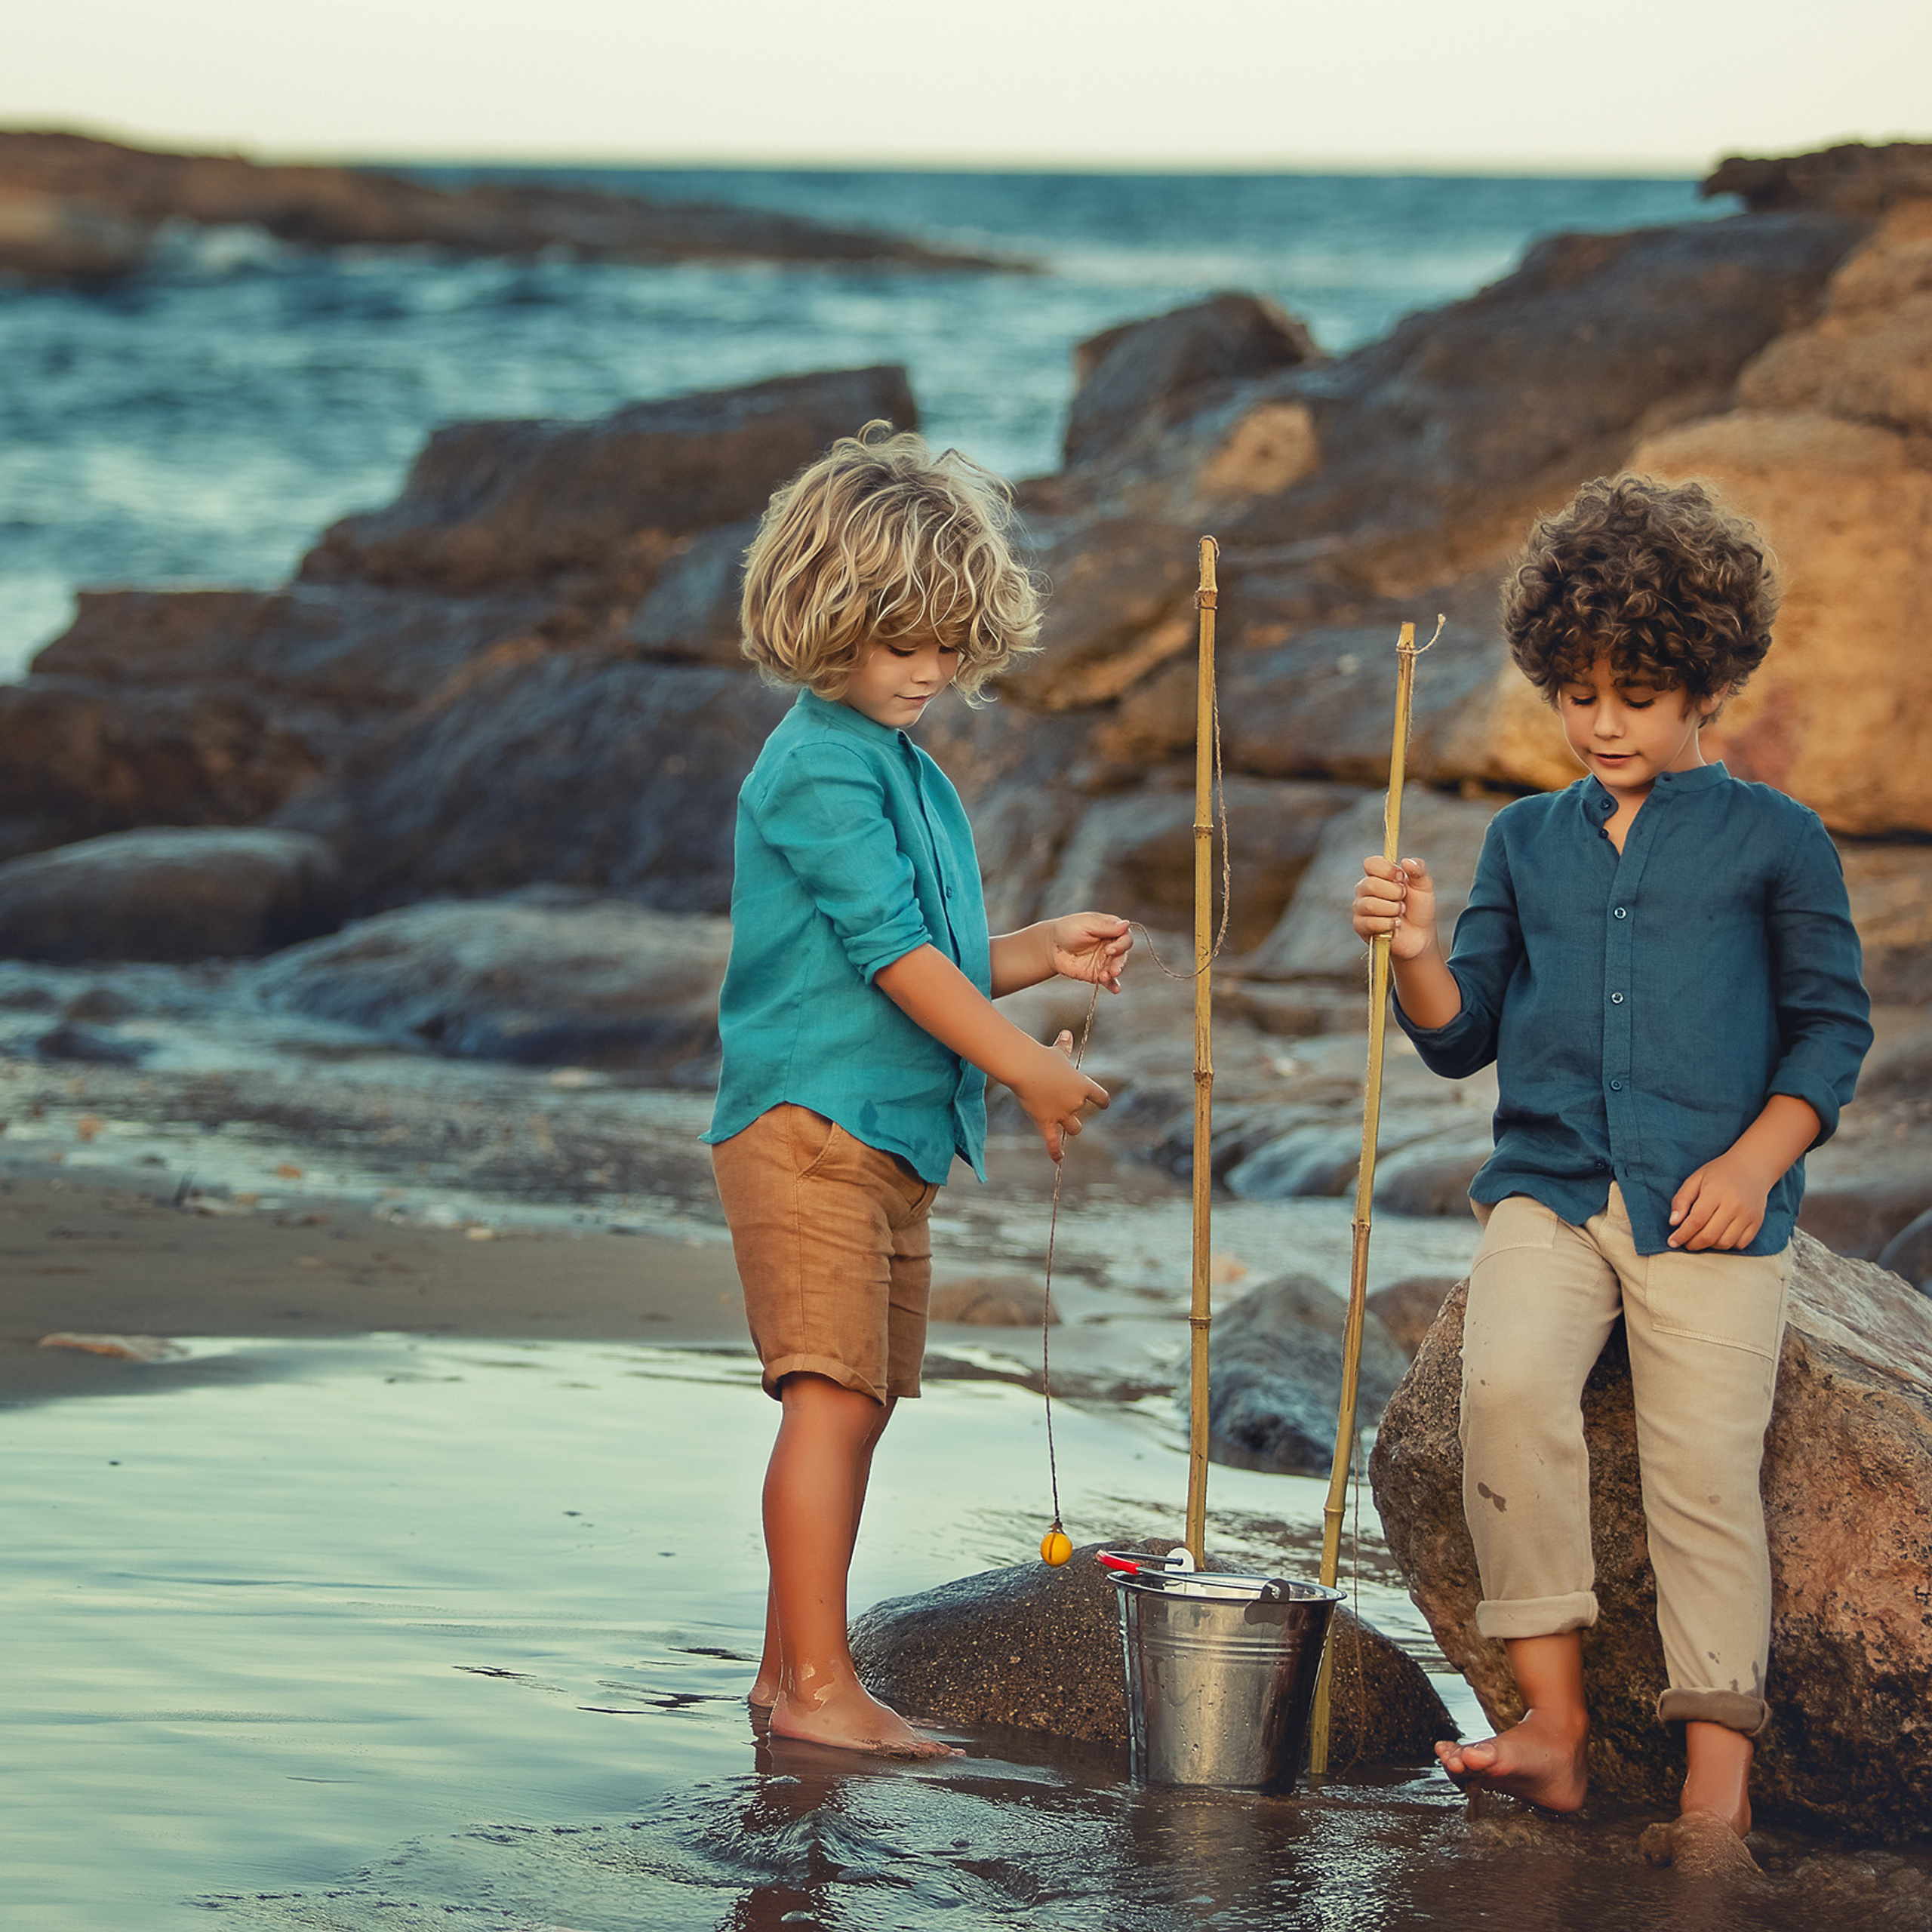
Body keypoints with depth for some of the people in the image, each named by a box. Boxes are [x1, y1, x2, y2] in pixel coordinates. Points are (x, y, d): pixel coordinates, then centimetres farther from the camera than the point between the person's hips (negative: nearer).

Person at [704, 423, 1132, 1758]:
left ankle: (790, 1667, 17)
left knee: (858, 1402, 11)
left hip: (897, 1134, 10)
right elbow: (890, 950, -17)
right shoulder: (820, 767, -12)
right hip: (810, 1126, -10)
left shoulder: (912, 773, 19)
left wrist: (1040, 953, 12)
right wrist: (1027, 1067, -17)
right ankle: (820, 1685, -14)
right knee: (833, 1395, -14)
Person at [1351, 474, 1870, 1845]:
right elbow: (1464, 1036, 17)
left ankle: (1719, 1785, -1)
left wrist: (1757, 1161, -7)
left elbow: (1832, 1025, 6)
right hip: (1548, 1185, 2)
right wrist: (1418, 953, -4)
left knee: (1705, 1471, -10)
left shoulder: (1774, 840, 7)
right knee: (1507, 1382, -25)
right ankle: (1554, 1720, -19)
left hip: (1710, 1211, -2)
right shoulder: (1527, 842, 17)